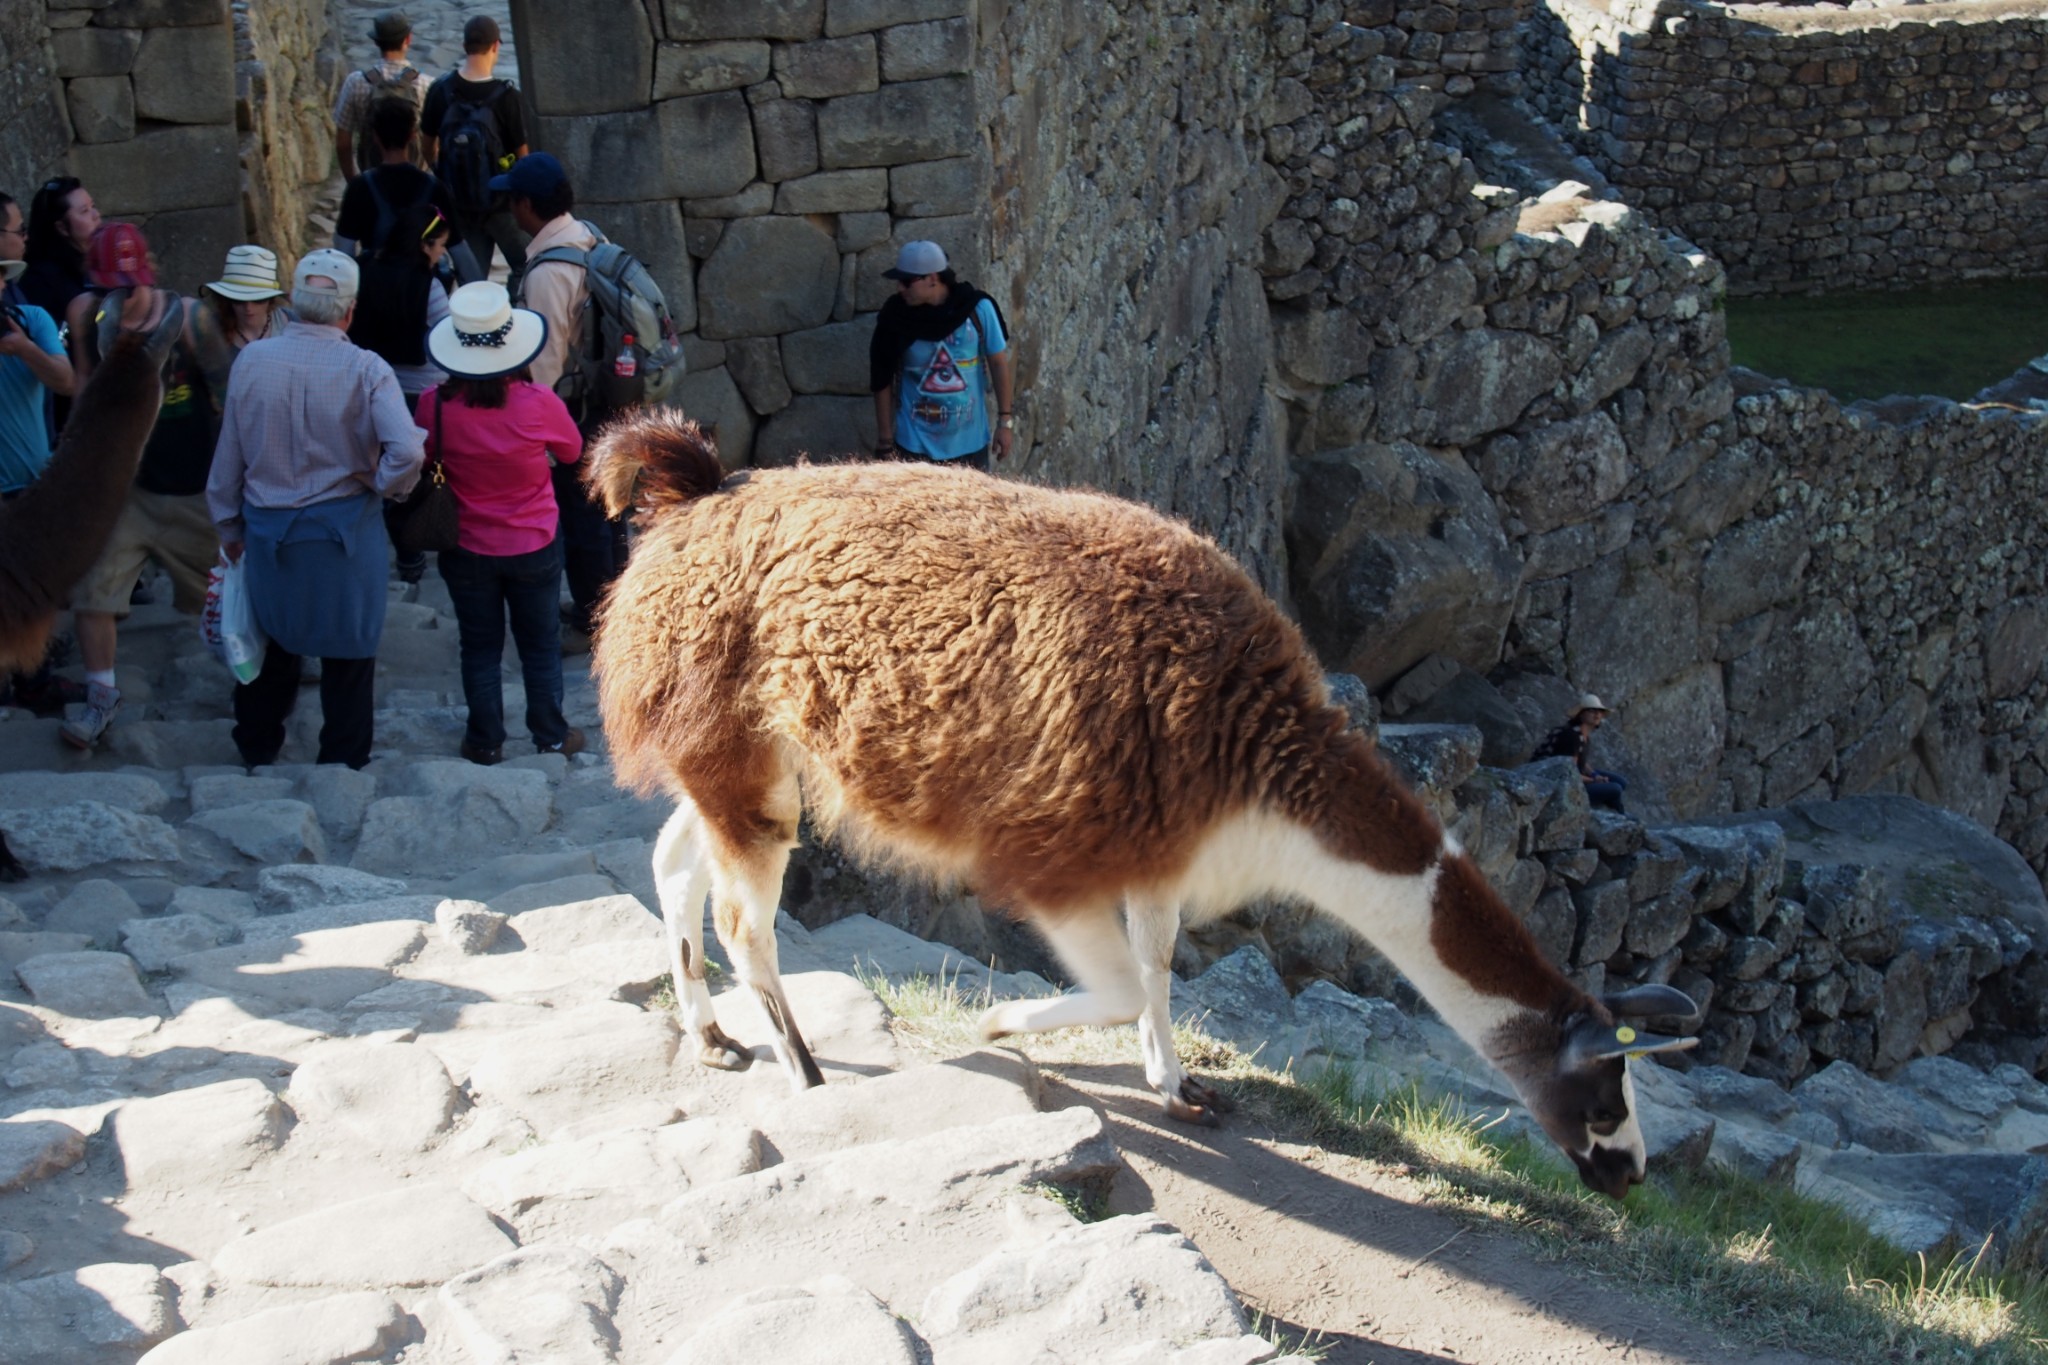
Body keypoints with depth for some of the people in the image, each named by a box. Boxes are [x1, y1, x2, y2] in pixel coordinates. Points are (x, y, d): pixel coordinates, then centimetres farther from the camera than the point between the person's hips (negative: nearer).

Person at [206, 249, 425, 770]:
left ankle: (256, 752, 34)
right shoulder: (365, 370, -15)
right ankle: (343, 765, 23)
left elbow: (229, 454, 2)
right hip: (346, 527, -3)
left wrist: (229, 525, 15)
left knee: (273, 643, 21)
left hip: (267, 529, 3)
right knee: (348, 649, 13)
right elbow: (406, 452, -26)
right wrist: (385, 486, -4)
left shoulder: (251, 361, -7)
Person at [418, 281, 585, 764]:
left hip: (467, 548, 1)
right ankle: (550, 736, 29)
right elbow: (572, 451, -3)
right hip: (533, 545, -1)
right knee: (541, 645, 17)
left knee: (479, 647, 16)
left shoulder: (435, 405, -19)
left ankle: (486, 741, 25)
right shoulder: (537, 403, -22)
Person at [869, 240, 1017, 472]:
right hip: (915, 446, -1)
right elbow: (882, 382, -4)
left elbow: (998, 362, 0)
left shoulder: (978, 308, -10)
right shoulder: (895, 316, -10)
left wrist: (1005, 420, 0)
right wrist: (886, 442, -2)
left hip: (970, 443, 1)